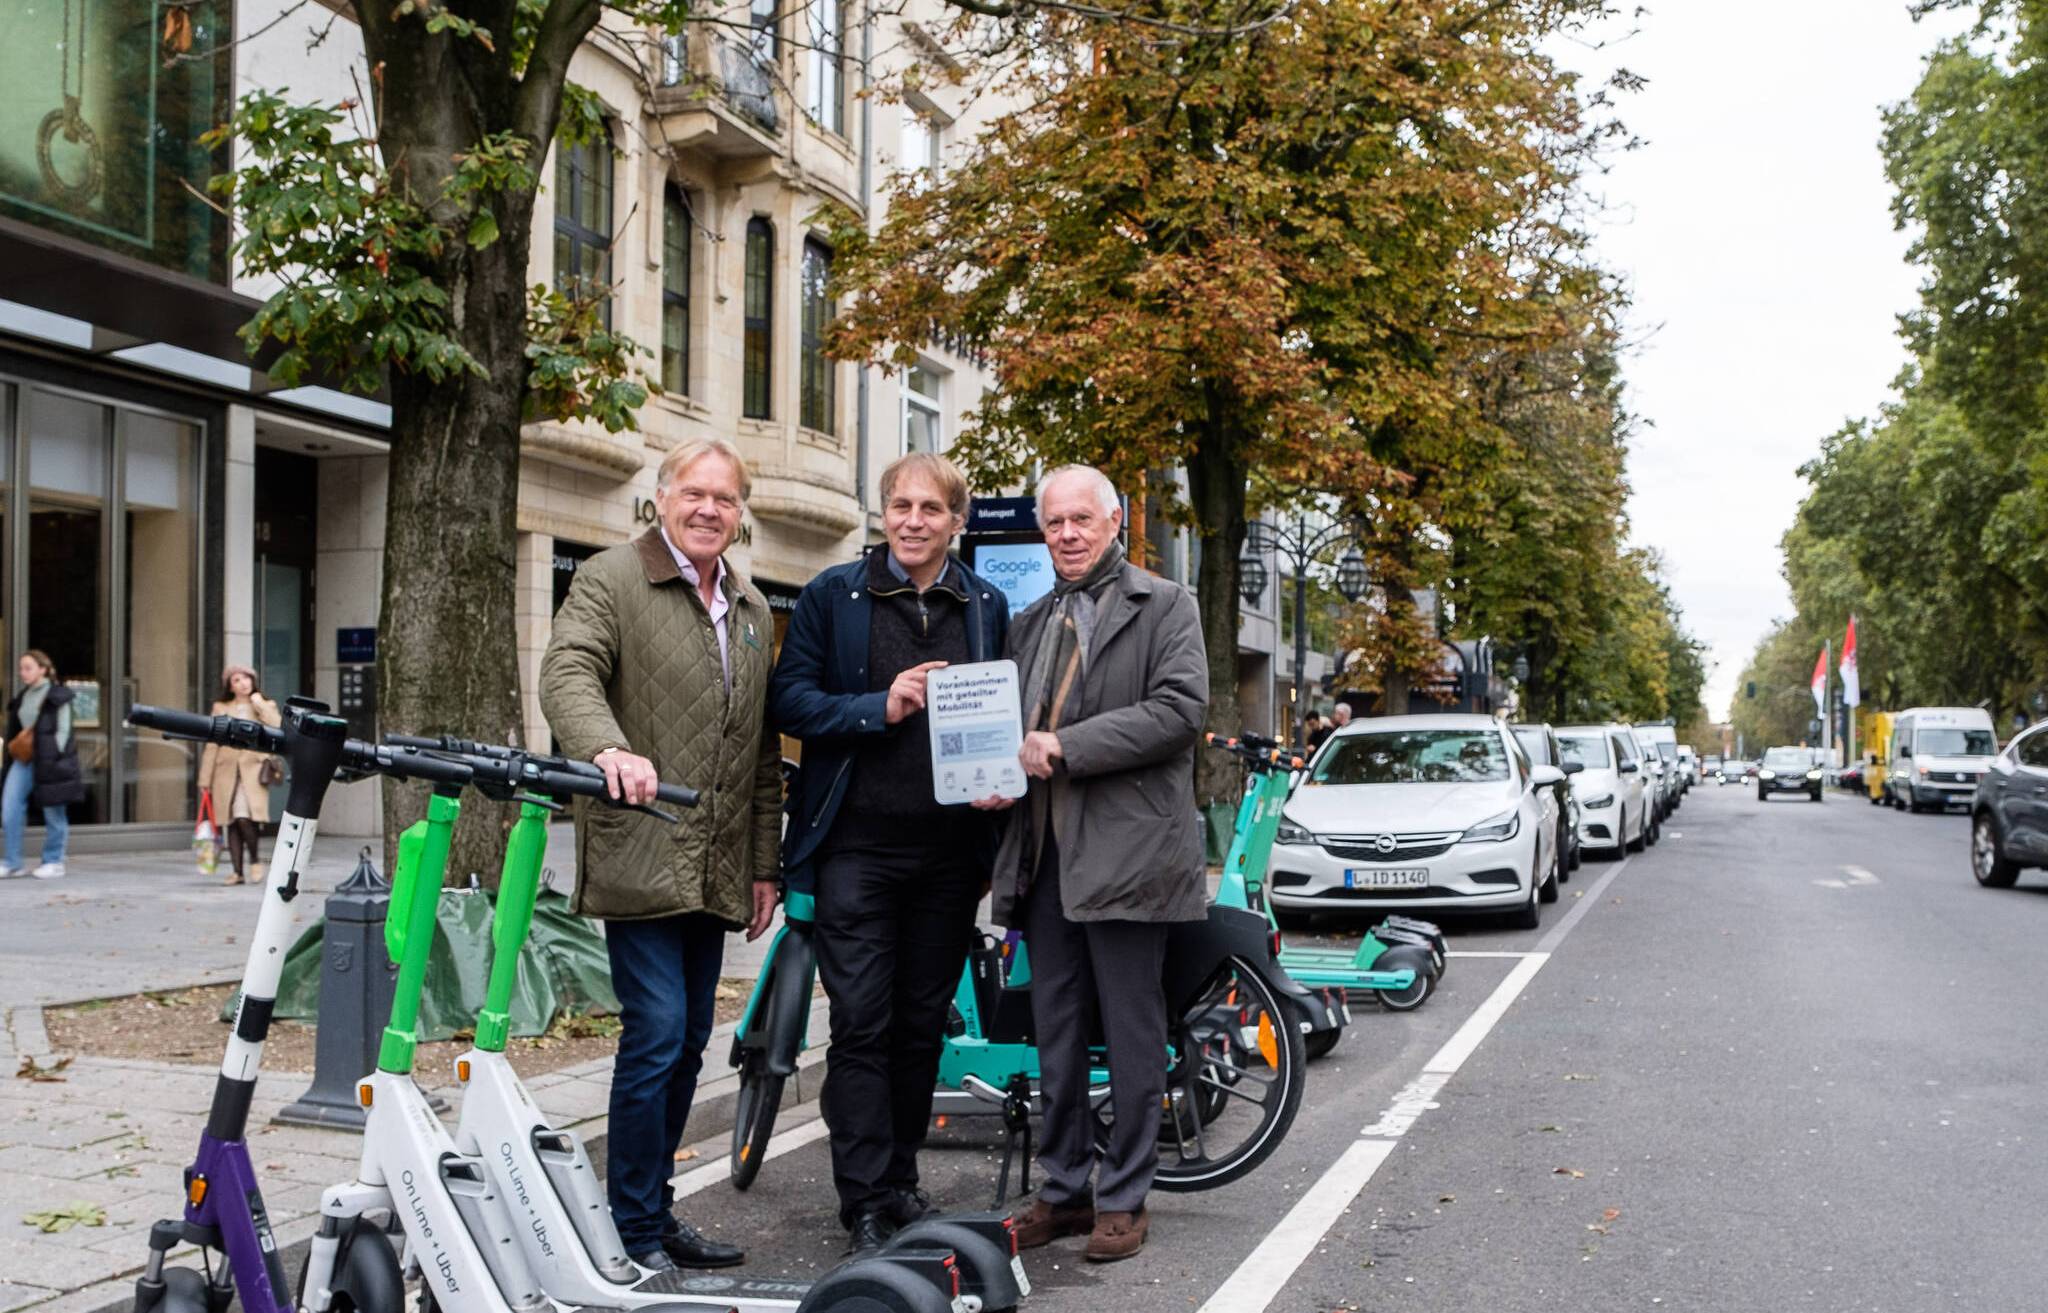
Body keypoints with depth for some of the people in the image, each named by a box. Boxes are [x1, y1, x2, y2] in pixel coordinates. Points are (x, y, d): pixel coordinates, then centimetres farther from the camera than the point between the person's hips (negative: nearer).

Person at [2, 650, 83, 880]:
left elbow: (63, 730, -8)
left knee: (53, 812, 1)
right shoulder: (21, 698, 15)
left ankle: (54, 863, 11)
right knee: (10, 808, -2)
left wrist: (53, 757, -16)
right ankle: (13, 864, 5)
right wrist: (14, 748, 11)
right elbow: (15, 731, 21)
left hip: (49, 760, -7)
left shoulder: (57, 696, -5)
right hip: (23, 760, 7)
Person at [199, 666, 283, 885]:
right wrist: (205, 780, 7)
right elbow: (211, 746, 11)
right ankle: (237, 871, 9)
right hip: (227, 771, 2)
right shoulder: (221, 708, 11)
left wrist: (259, 703, -6)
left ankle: (254, 860, 3)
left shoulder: (266, 707, 10)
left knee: (245, 818, -18)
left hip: (252, 771, -2)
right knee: (231, 823, 1)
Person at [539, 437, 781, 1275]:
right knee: (656, 1036, -10)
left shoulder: (753, 610, 18)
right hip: (639, 859, -7)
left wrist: (764, 865, 16)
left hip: (715, 872, 7)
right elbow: (568, 673, -19)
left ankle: (656, 1212, 24)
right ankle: (636, 1234, 1)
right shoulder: (610, 580, -2)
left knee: (687, 1045, 12)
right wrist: (608, 749, -39)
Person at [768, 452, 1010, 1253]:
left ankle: (900, 1180, 25)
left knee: (922, 1025, 11)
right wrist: (879, 708, -16)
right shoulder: (832, 596, 3)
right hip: (858, 846, -3)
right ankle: (867, 1208, 2)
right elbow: (790, 700, -3)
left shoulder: (987, 607, 11)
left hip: (950, 850, 3)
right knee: (861, 1027, -4)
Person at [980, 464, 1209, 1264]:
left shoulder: (1164, 606, 1)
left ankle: (1124, 1198, 10)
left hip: (1125, 850, -6)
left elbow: (1181, 708, -12)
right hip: (1044, 855, 6)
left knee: (1131, 1037, 1)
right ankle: (1064, 1189, 21)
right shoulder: (1030, 622, 19)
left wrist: (1067, 746, -16)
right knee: (1055, 1034, 11)